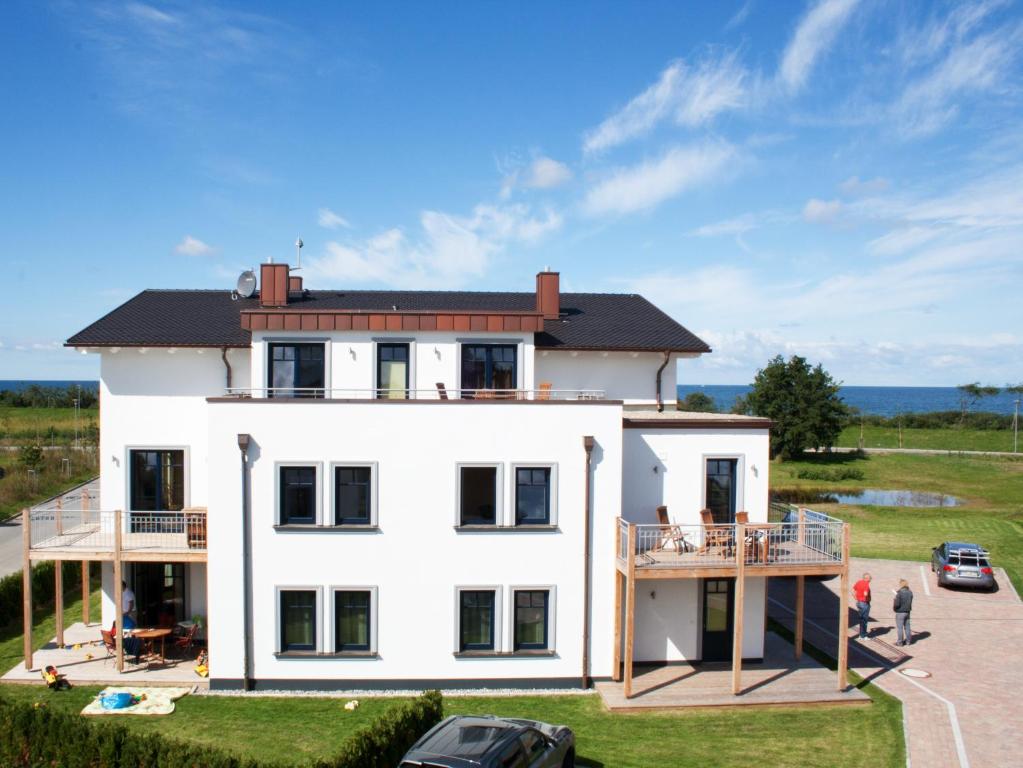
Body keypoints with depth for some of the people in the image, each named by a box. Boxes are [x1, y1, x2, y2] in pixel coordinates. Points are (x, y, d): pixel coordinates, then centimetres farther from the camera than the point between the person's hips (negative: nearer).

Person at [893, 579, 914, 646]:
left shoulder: (900, 593, -20)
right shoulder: (910, 592, 1)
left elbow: (897, 604, -21)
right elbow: (910, 602, 11)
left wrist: (894, 607, -1)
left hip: (900, 612, -7)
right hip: (907, 611, 7)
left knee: (899, 627, 2)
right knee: (907, 627, 16)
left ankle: (900, 642, 7)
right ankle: (908, 641, 24)